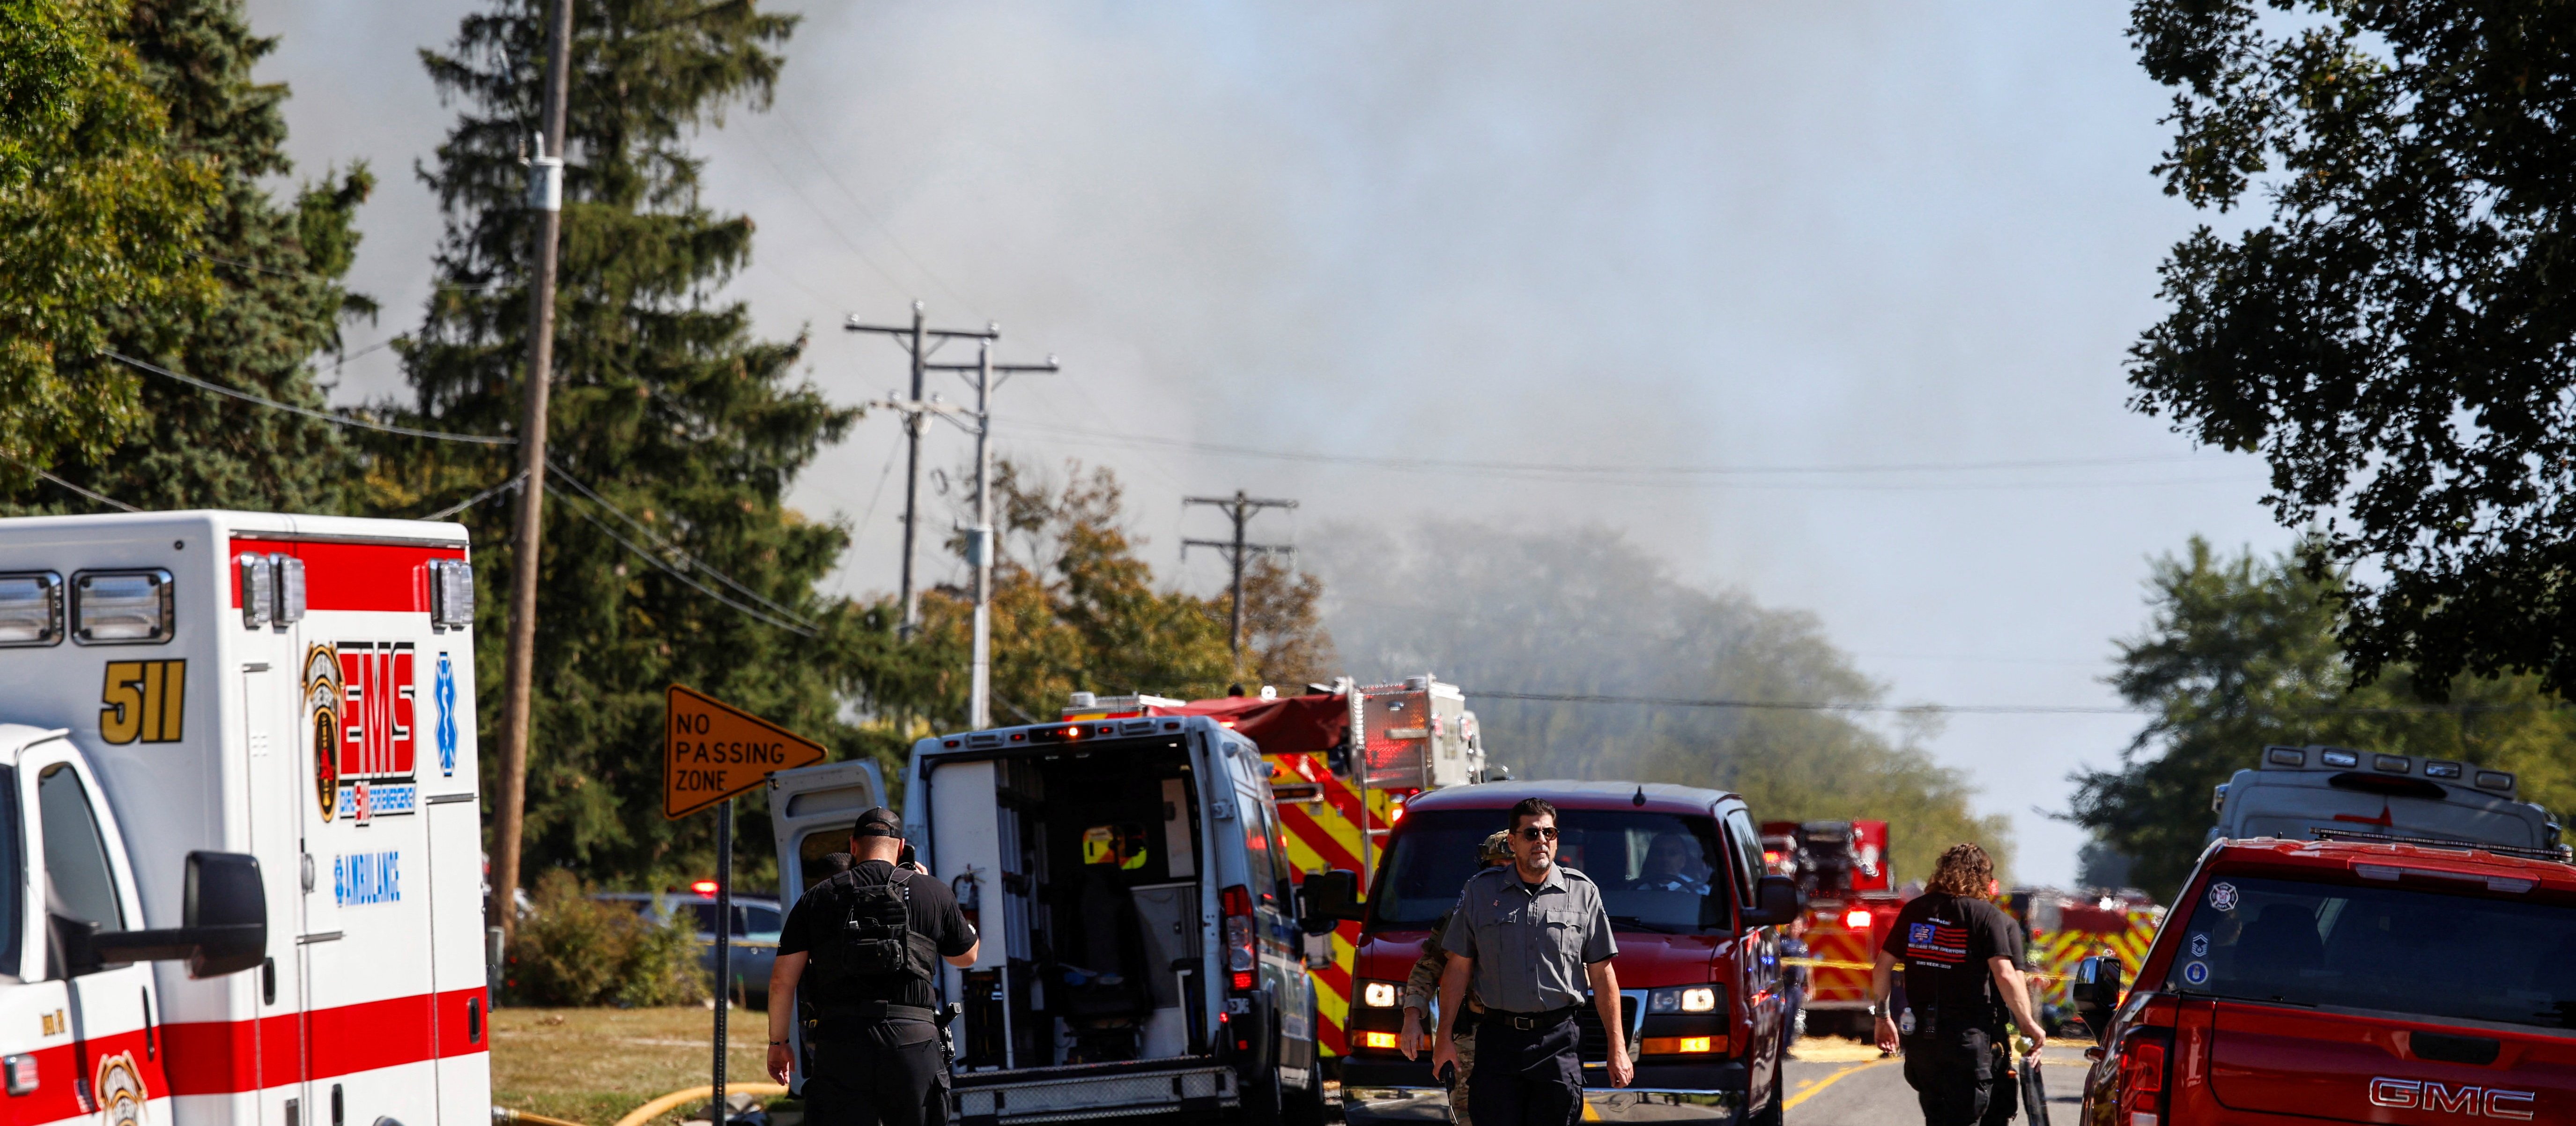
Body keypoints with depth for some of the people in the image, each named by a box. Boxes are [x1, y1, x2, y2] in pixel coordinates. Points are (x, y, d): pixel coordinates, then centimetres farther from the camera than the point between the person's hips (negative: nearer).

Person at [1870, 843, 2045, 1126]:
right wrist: (2027, 1024, -10)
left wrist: (1884, 1018, 19)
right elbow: (2006, 976, -18)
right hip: (1968, 1038, -4)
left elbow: (1882, 968, 8)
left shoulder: (1915, 911, 8)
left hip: (1920, 1036, 5)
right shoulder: (1990, 918, -6)